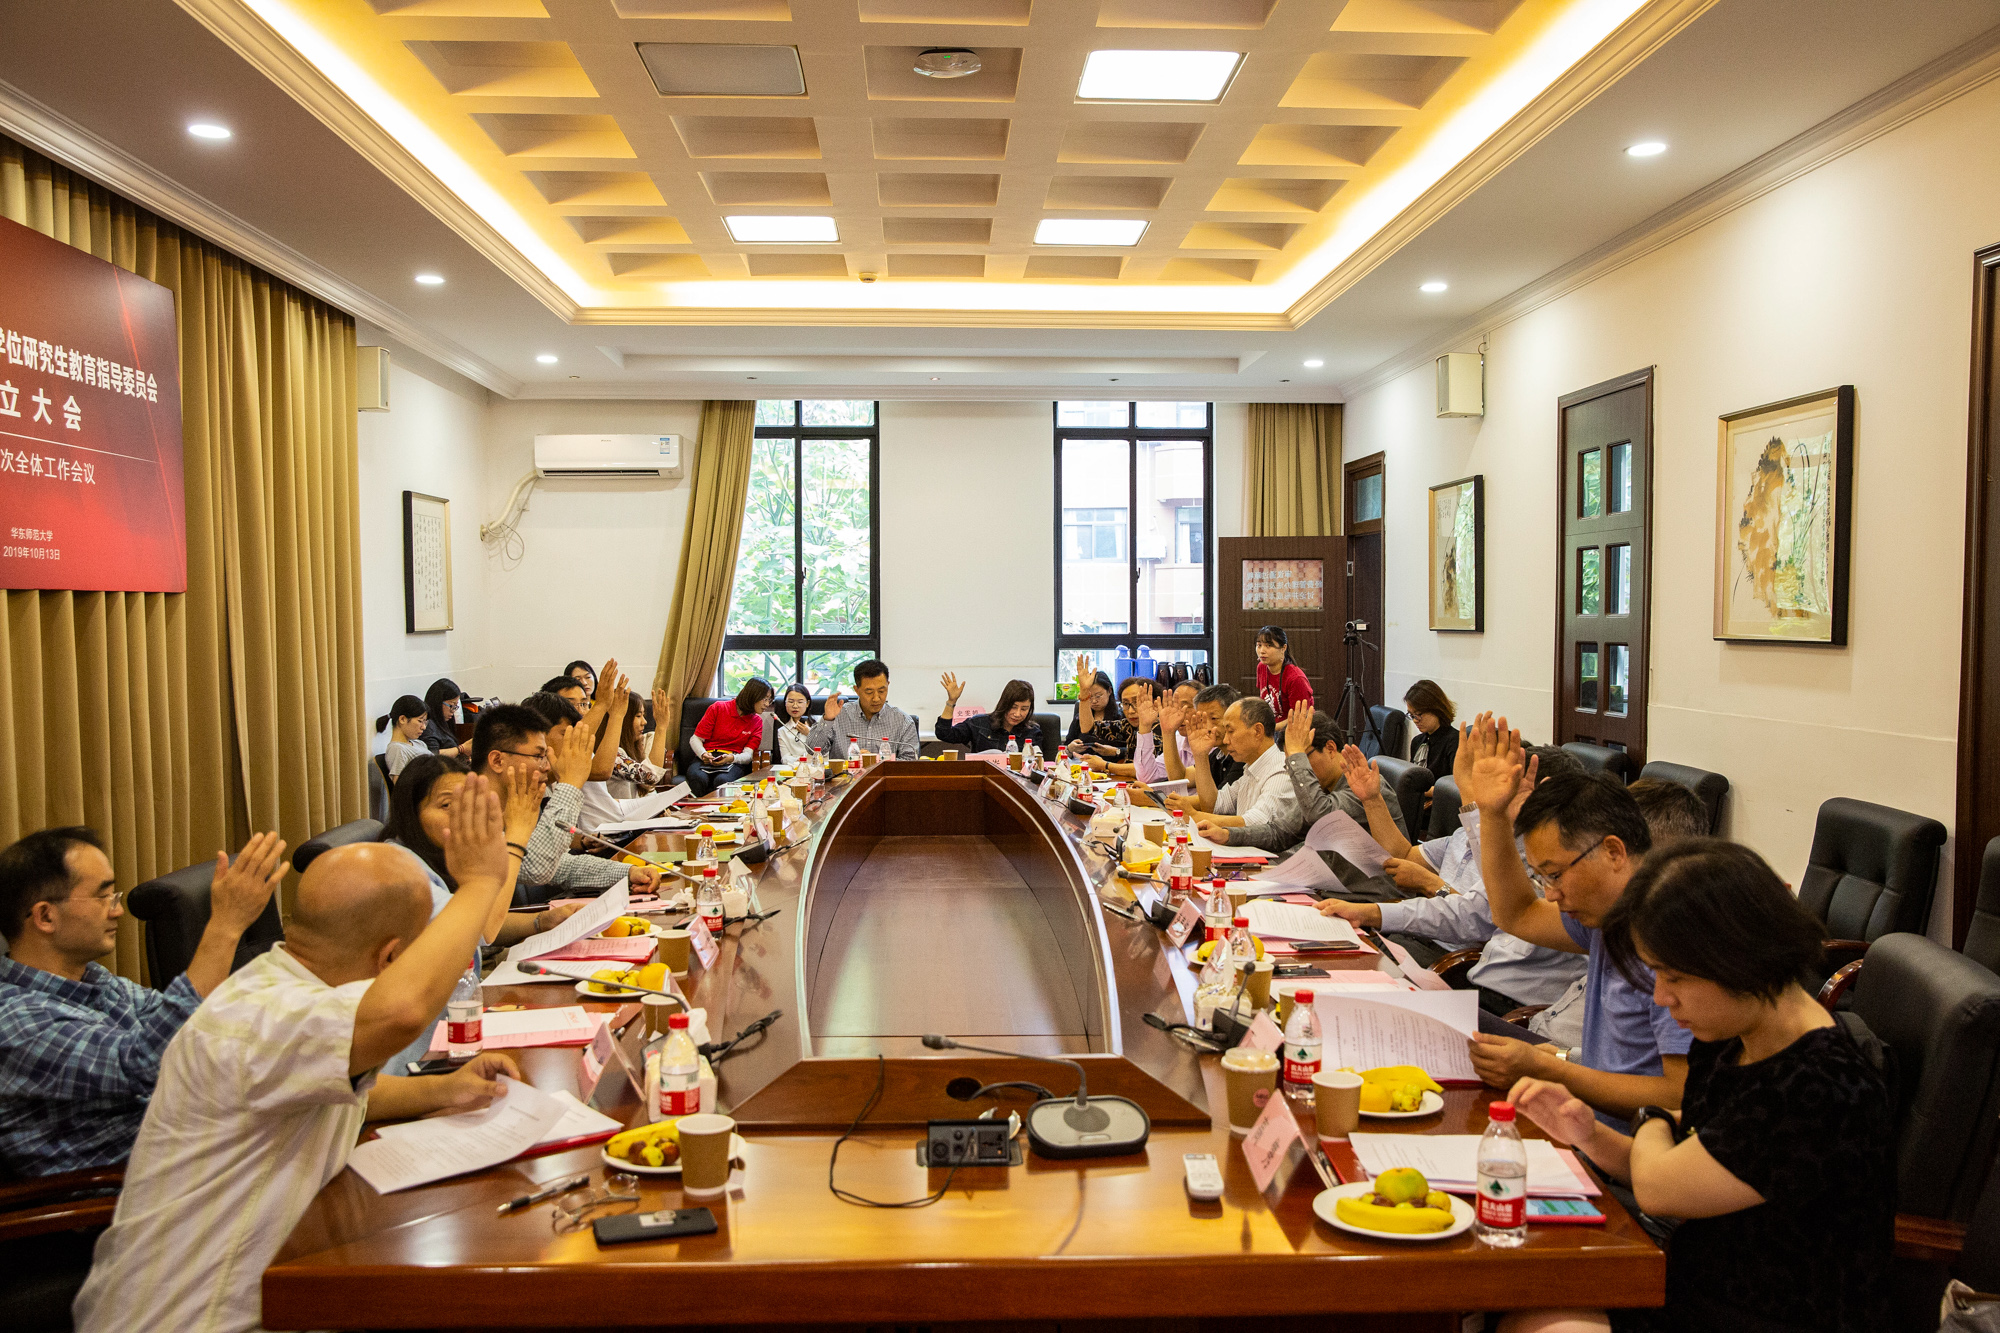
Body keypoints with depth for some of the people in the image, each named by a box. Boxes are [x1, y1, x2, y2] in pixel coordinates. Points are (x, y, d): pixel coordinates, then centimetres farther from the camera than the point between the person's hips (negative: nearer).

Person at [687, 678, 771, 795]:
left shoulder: (757, 721, 13)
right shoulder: (718, 708, 5)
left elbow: (748, 755, 3)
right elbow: (695, 739, 6)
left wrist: (732, 758, -21)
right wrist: (703, 754, -17)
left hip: (734, 762, 1)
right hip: (707, 758, -1)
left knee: (722, 781, -38)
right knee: (699, 779, -38)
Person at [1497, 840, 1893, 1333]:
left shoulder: (1823, 1094, -26)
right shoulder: (1724, 1042, 3)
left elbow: (1657, 1188, -19)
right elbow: (1673, 1176, 13)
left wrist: (1652, 1124, 3)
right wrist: (1590, 1136, -5)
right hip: (1704, 1289, 8)